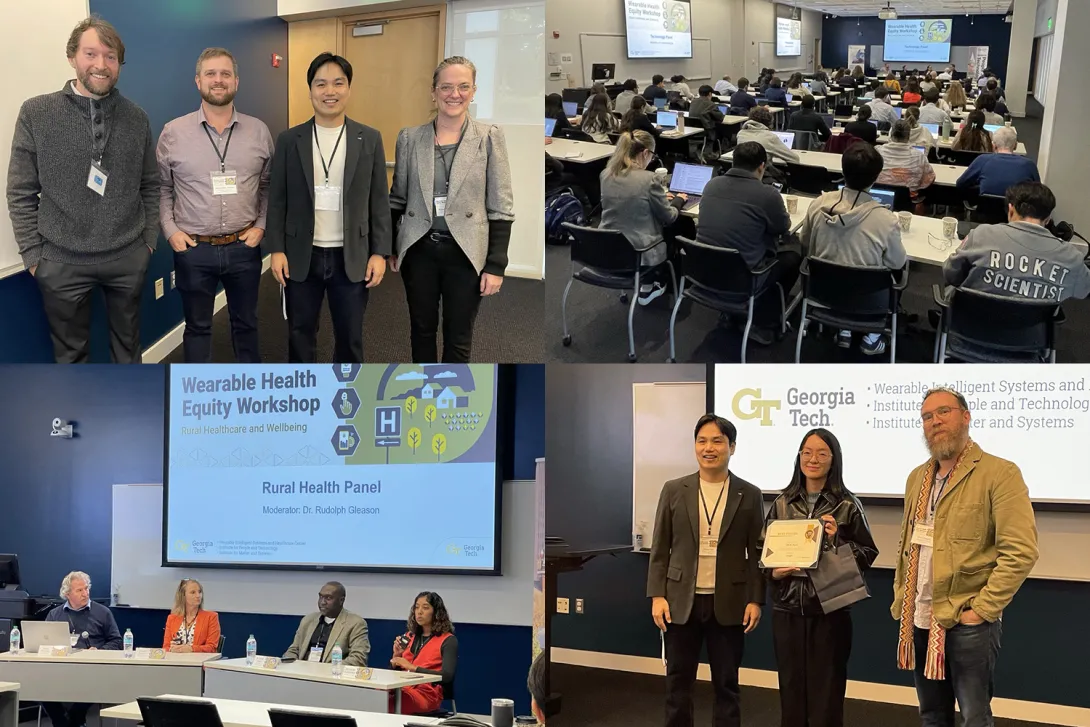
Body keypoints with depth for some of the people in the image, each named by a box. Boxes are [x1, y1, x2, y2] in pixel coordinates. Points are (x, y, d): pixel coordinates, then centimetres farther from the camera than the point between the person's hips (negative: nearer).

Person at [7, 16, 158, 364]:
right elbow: (21, 193, -3)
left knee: (128, 346, 16)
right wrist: (33, 254, -6)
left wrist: (150, 239, 5)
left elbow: (150, 185, 10)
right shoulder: (36, 113, -6)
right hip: (63, 262, -2)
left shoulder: (136, 117, 2)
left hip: (128, 258, 2)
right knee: (70, 353, 11)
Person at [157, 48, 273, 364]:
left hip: (244, 247, 1)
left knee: (245, 322, 15)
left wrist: (261, 225, -2)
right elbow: (160, 188, 5)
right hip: (193, 249, -1)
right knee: (197, 326, 11)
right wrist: (170, 230, -5)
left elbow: (269, 185, 9)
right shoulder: (173, 133, -3)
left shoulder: (259, 131, 1)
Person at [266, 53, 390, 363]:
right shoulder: (289, 140, 1)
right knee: (300, 334, 11)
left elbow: (379, 201, 2)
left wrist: (380, 253, -3)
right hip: (301, 256, 0)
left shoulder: (370, 139, 1)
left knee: (349, 336, 9)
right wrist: (276, 250, -4)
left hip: (352, 257, 0)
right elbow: (277, 200, 2)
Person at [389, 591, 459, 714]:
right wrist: (396, 656, 2)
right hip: (401, 688, 5)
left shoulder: (448, 640, 4)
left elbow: (447, 676, -10)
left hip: (427, 693, -5)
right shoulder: (409, 636, 21)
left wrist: (413, 668, -14)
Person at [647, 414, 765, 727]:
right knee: (678, 682, 8)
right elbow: (660, 549, 3)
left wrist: (755, 600, -4)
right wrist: (657, 596, -4)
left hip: (728, 603, -1)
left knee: (727, 684, 7)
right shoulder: (674, 490, 3)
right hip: (681, 601, 1)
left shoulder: (749, 495, 1)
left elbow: (757, 552, 2)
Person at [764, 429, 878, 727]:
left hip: (830, 610, -3)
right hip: (787, 609, 3)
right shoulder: (782, 503, 7)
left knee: (826, 692, 1)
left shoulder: (847, 505, -1)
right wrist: (774, 572, -7)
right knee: (791, 690, 7)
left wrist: (837, 540, -15)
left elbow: (868, 554, -1)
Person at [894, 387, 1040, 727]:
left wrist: (982, 609, -17)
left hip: (967, 622, -6)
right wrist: (901, 600, 12)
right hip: (919, 620, 7)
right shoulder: (917, 478, 13)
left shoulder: (1000, 474, -10)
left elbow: (1020, 552, -16)